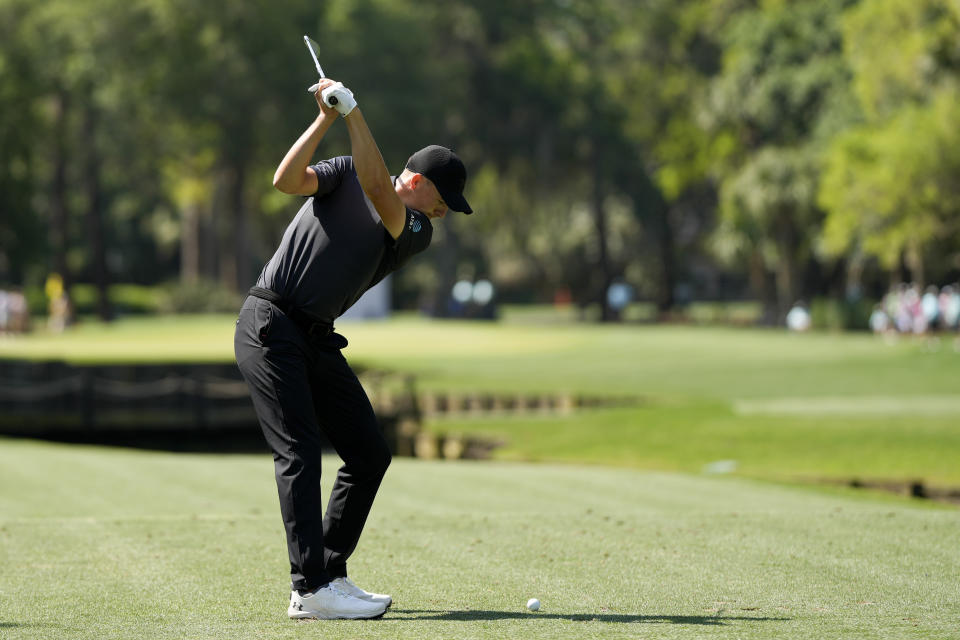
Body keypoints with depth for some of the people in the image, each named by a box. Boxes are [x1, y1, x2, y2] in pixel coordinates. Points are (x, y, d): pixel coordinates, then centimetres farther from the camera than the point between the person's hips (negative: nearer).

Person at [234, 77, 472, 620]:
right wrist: (327, 117, -21)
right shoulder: (345, 174, 1)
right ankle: (311, 590, -21)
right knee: (300, 450, -16)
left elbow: (377, 188, -14)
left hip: (318, 340, 6)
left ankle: (330, 572, 12)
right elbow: (287, 180, -16)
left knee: (370, 453, 4)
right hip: (270, 326, -6)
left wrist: (353, 111, -20)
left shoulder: (418, 234, 5)